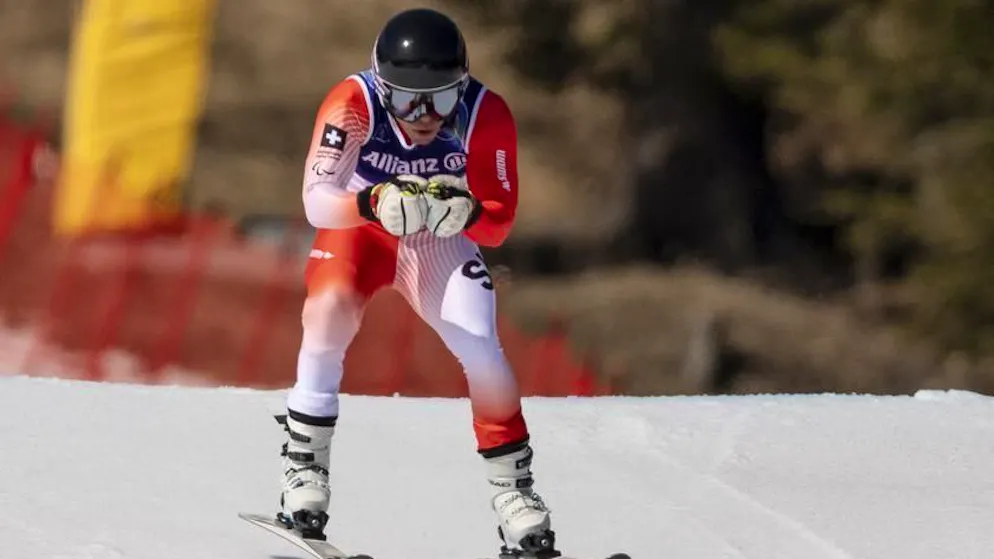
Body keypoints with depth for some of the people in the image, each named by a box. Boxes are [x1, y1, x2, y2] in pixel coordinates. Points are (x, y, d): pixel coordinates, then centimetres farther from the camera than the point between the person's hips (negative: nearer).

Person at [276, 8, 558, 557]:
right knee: (328, 312, -29)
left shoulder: (487, 115, -28)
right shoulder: (354, 104, -32)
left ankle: (513, 487, 6)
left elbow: (499, 220, -21)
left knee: (483, 357, -15)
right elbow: (316, 200, -40)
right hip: (358, 226, -1)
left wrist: (466, 214, -44)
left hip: (441, 239, 1)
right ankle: (305, 466, -14)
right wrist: (375, 202, -59)